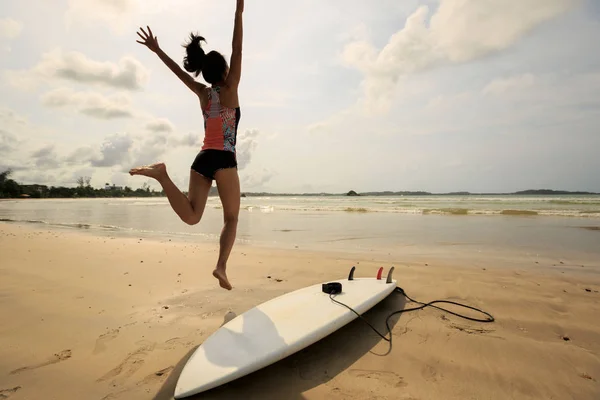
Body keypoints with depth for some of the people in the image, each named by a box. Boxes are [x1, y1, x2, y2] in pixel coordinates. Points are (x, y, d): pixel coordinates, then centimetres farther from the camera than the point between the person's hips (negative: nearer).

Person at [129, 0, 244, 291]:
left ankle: (161, 174, -22)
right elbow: (237, 49, 1)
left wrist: (157, 50, 37)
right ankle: (221, 266, -11)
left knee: (191, 216, -4)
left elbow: (180, 71, 24)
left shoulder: (203, 93, 16)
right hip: (224, 160, -5)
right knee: (231, 218, 4)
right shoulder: (229, 90, 3)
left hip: (202, 159, 5)